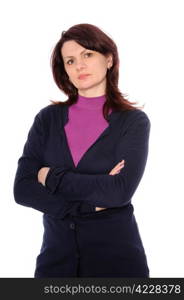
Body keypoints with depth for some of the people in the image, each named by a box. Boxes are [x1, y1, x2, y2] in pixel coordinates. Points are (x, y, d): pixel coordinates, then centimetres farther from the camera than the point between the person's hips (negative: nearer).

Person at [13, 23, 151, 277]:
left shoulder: (134, 121, -5)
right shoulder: (48, 118, 1)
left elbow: (120, 190, -19)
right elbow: (23, 189, -7)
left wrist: (52, 177, -11)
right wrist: (91, 203, -15)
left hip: (117, 252, -2)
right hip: (56, 251, 2)